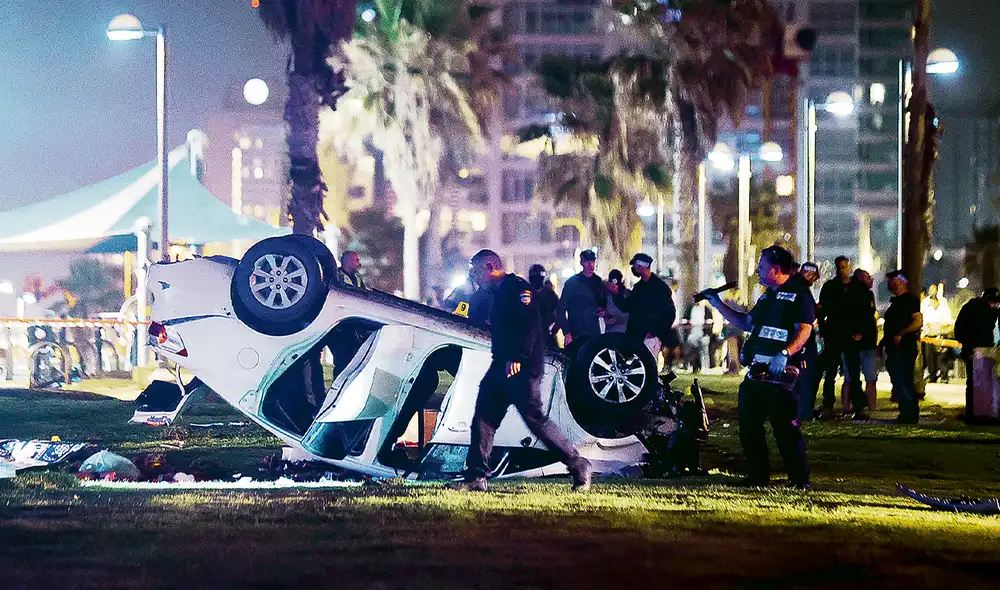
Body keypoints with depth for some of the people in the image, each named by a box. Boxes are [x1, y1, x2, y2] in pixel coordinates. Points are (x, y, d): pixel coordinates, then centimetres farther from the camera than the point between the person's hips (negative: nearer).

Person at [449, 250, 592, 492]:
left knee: (535, 419, -9)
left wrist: (517, 358, -27)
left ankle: (579, 466, 1)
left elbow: (530, 324, -23)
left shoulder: (518, 287, -10)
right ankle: (476, 478, 3)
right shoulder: (497, 294, 22)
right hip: (501, 367, 10)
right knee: (483, 419, 3)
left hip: (522, 369, -10)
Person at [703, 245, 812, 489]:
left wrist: (785, 354, -31)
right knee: (748, 423, 9)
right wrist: (719, 305, 27)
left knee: (786, 428, -9)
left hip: (780, 375, -9)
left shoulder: (799, 295, -7)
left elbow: (804, 331, -17)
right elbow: (747, 323, 31)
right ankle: (758, 476, 18)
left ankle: (800, 479, -3)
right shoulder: (767, 296, 22)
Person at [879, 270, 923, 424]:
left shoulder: (910, 300, -8)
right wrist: (883, 342, 21)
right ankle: (905, 414, 13)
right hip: (893, 348, 10)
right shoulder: (895, 301, 21)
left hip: (905, 348, -10)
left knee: (904, 383, -11)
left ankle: (911, 415, -7)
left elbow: (918, 322, -18)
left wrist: (901, 334, -25)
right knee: (898, 383, 9)